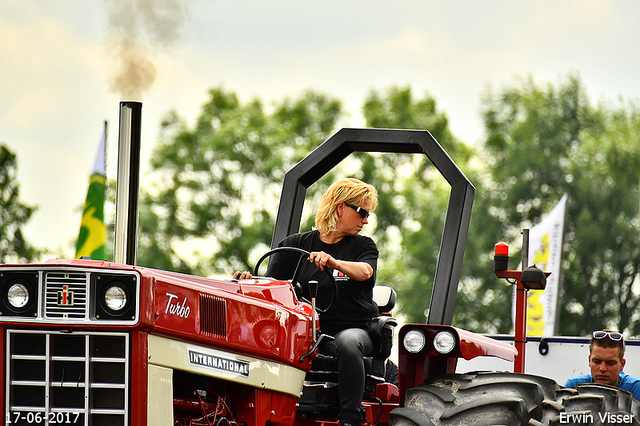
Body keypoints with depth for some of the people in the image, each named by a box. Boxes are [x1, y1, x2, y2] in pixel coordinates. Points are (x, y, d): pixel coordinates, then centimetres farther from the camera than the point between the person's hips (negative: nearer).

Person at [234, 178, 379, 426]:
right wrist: (249, 282, -17)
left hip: (352, 328, -1)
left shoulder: (363, 246, 14)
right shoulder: (295, 245, 14)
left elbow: (364, 271, -10)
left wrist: (333, 262, -30)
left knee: (348, 342, -38)